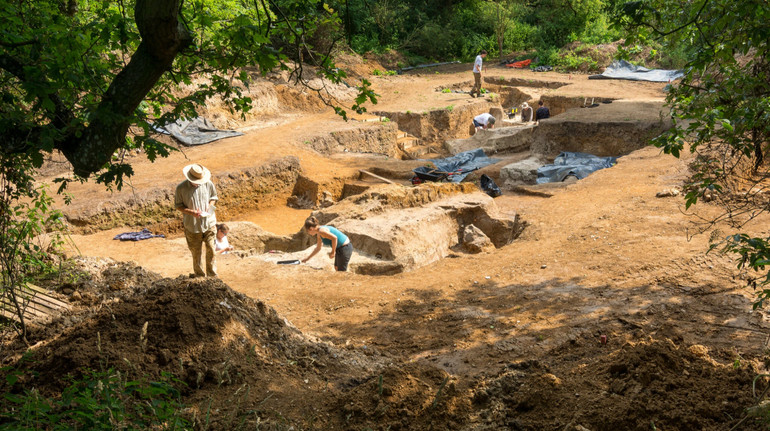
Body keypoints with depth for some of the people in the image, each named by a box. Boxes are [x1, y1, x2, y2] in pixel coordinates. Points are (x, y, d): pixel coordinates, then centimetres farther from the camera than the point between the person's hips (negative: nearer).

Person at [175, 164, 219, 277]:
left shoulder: (208, 184, -8)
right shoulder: (181, 188, -14)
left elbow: (213, 197, 9)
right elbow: (178, 205, -5)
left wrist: (209, 206, -12)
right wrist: (191, 212, -21)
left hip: (209, 222, 1)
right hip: (192, 226, -1)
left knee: (210, 249, 3)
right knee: (196, 252, 11)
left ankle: (212, 275, 20)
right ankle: (199, 275, 29)